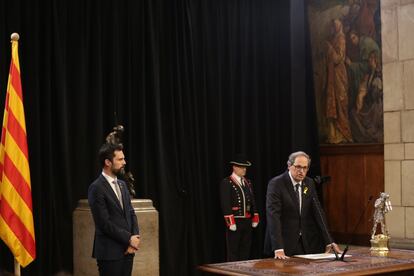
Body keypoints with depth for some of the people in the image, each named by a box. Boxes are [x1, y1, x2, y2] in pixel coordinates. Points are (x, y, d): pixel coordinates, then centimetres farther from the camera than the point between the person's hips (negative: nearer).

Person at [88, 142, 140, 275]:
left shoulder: (122, 184, 13)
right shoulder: (96, 188, -12)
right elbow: (104, 223, -16)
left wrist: (135, 238, -3)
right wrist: (129, 239, -12)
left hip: (127, 249, 7)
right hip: (110, 251, -7)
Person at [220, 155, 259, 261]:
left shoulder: (248, 182, 14)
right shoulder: (226, 183, -8)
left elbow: (252, 202, 17)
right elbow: (225, 204, -14)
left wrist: (255, 218, 9)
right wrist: (230, 222, -18)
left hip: (247, 222, 7)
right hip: (234, 222, -7)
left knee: (245, 252, 11)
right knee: (233, 252, 0)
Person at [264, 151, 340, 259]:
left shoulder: (309, 183, 6)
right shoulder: (276, 183, -13)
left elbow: (318, 211, 2)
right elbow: (273, 216, -21)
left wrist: (329, 242, -7)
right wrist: (278, 249, -31)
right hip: (285, 243, -5)